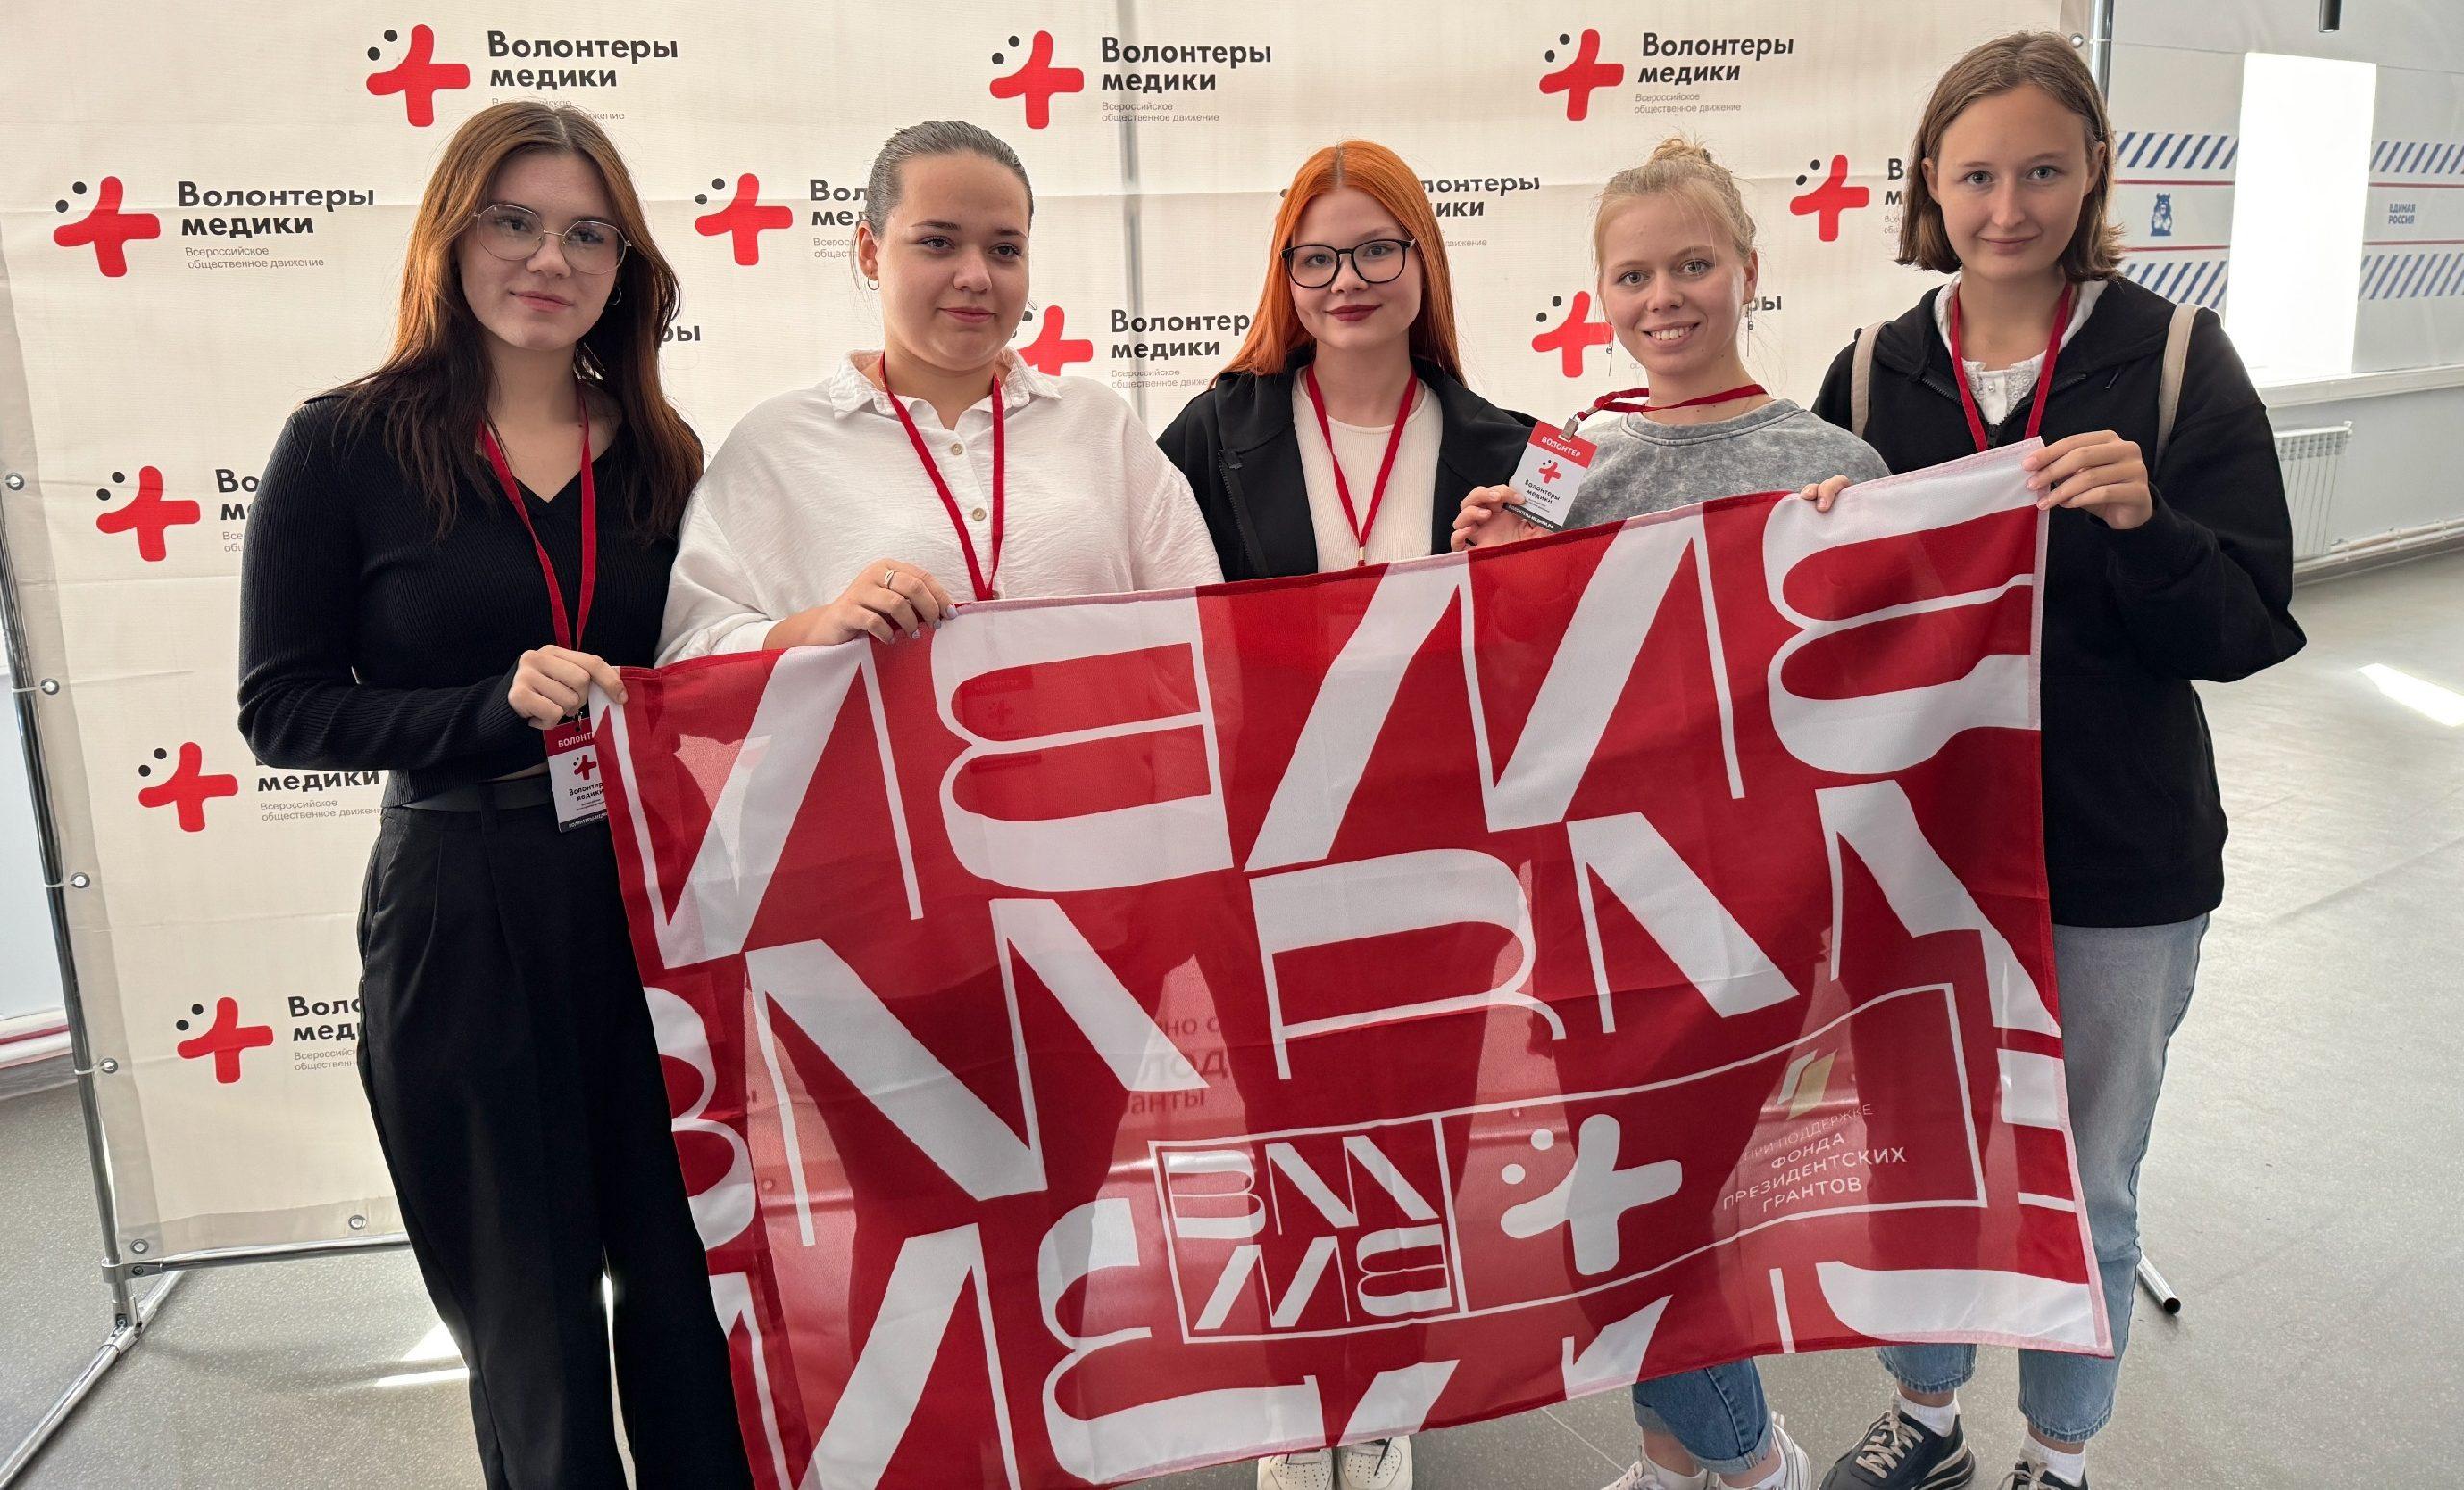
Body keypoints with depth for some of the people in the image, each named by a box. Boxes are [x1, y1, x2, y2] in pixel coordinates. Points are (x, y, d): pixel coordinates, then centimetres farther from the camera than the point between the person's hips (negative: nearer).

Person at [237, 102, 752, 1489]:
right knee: (529, 1305, 13)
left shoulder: (660, 453, 8)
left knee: (690, 1280, 10)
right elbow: (283, 710, -5)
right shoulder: (347, 444, -3)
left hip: (657, 901, 3)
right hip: (462, 916, -2)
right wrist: (495, 710, -18)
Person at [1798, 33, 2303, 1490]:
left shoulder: (2177, 359, -8)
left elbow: (2249, 633, -11)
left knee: (2086, 1187, 14)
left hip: (2119, 863, -2)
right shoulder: (1873, 373, -1)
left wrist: (2143, 522, -29)